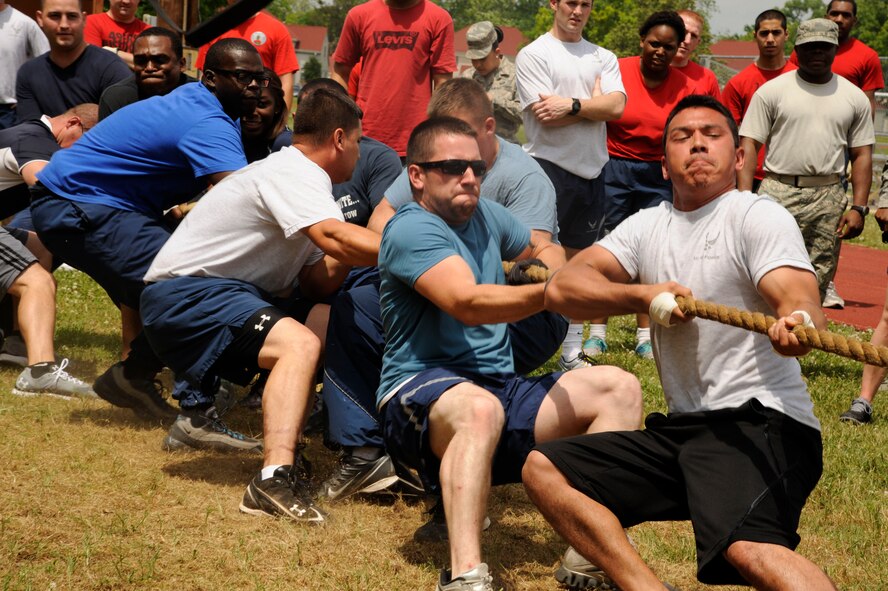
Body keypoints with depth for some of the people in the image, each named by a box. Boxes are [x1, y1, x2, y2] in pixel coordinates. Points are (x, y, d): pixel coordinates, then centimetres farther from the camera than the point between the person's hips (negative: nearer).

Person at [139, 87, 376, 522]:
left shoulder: (301, 176, 18)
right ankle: (275, 480, -39)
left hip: (229, 292, 10)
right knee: (300, 343, -28)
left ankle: (287, 451, 5)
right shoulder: (294, 173, -13)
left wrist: (349, 252, -4)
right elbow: (333, 238, -32)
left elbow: (318, 284, 13)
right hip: (185, 294, -10)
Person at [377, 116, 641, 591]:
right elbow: (467, 303, -27)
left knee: (620, 389, -3)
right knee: (480, 408, -42)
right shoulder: (412, 229, -11)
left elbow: (540, 250, 37)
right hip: (421, 388, -9)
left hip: (501, 387, 9)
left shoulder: (485, 215, 15)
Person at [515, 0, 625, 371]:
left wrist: (573, 104, -16)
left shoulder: (603, 58, 13)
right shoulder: (534, 55, -2)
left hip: (591, 171, 5)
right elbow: (547, 116, -13)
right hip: (548, 168, -5)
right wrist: (595, 102, -7)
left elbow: (617, 106, -5)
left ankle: (572, 352, 18)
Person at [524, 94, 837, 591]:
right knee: (544, 469, -2)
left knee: (749, 549, -35)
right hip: (680, 430, 7)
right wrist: (646, 295, -12)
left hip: (759, 423, -7)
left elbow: (799, 299, -19)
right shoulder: (649, 226, 16)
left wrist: (798, 325, -43)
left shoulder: (758, 215, -2)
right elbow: (563, 289, 5)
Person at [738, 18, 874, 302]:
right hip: (778, 193, -2)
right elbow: (749, 145, 0)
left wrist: (859, 207, 2)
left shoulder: (855, 97, 10)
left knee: (818, 279, 4)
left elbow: (862, 155, 12)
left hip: (828, 197, 3)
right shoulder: (771, 90, 3)